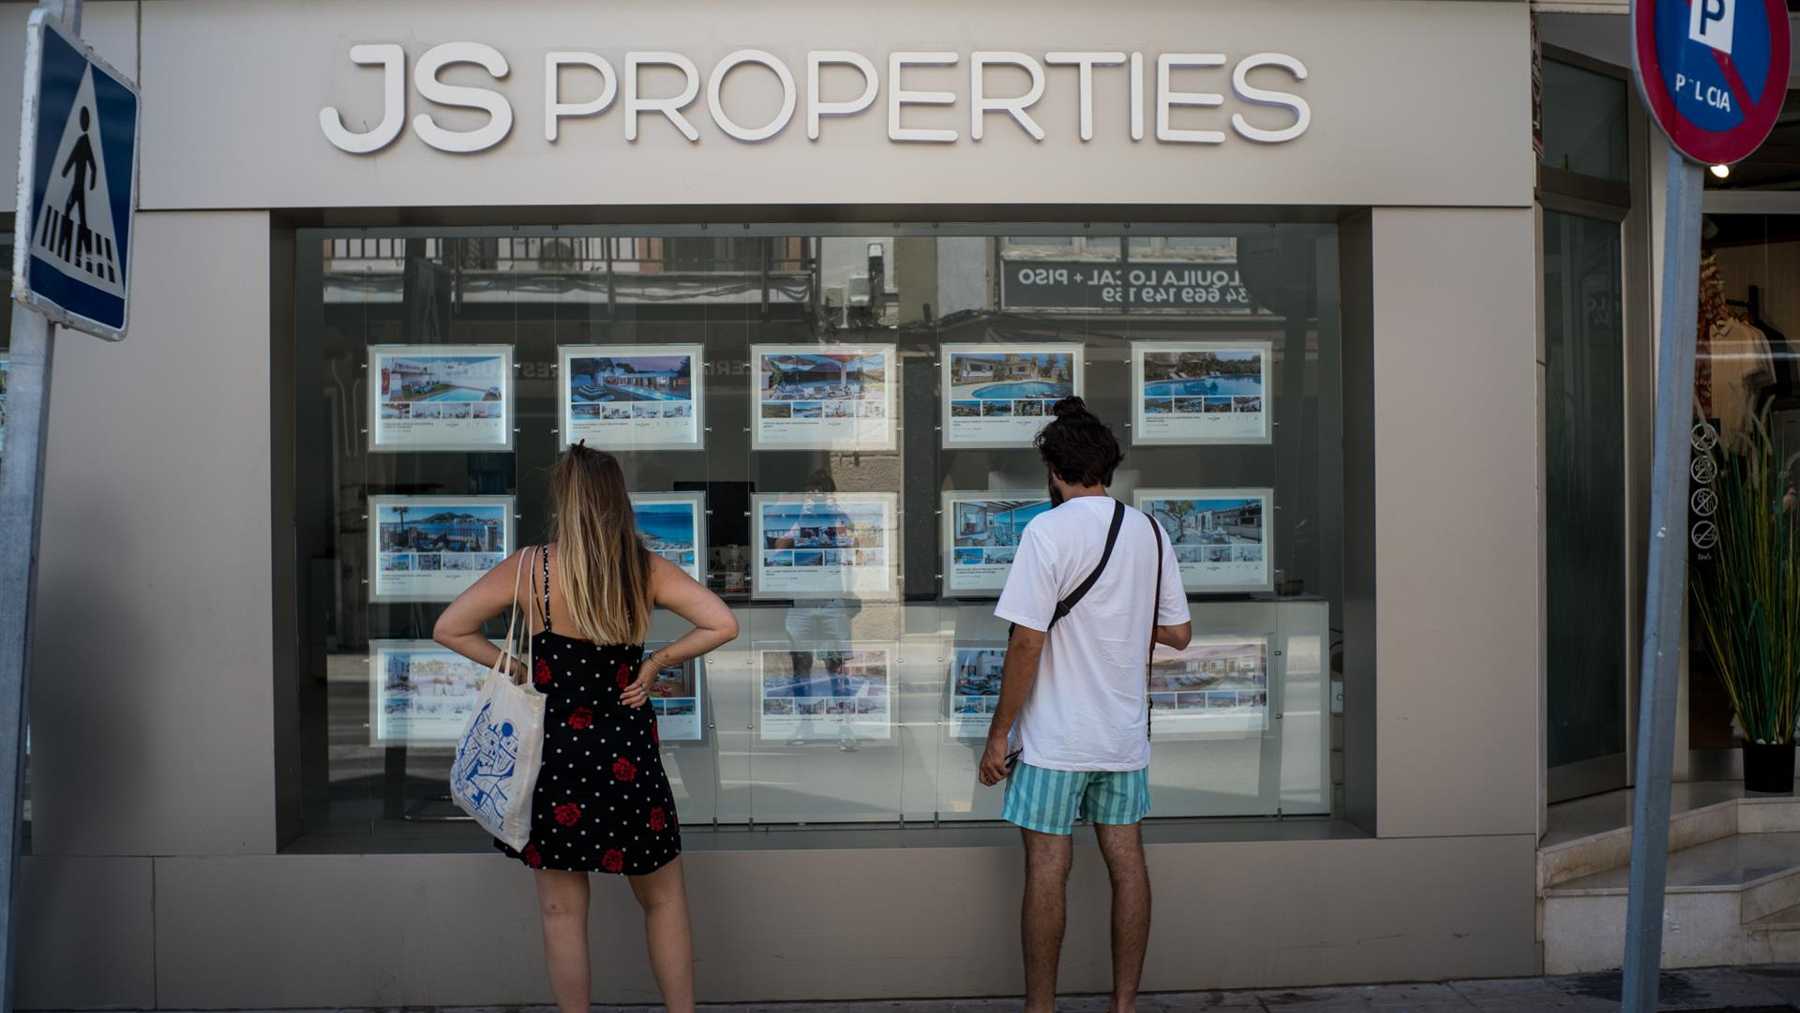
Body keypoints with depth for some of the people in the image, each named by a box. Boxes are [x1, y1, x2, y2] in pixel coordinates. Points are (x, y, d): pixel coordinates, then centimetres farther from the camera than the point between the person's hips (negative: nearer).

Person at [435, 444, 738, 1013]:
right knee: (664, 899, 18)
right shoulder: (647, 570, -7)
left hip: (555, 749, 0)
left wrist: (514, 669, 2)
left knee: (563, 911, 13)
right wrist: (655, 663, -2)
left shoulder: (529, 569, -9)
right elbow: (722, 625, -11)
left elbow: (448, 630, -5)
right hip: (627, 753, 1)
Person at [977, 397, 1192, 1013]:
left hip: (1056, 736, -6)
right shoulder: (1149, 531, 5)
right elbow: (1178, 634, 10)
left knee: (1047, 869, 2)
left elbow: (1026, 643, -16)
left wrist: (998, 735, -9)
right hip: (1126, 732, 6)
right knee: (1126, 862, 10)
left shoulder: (1049, 530, -13)